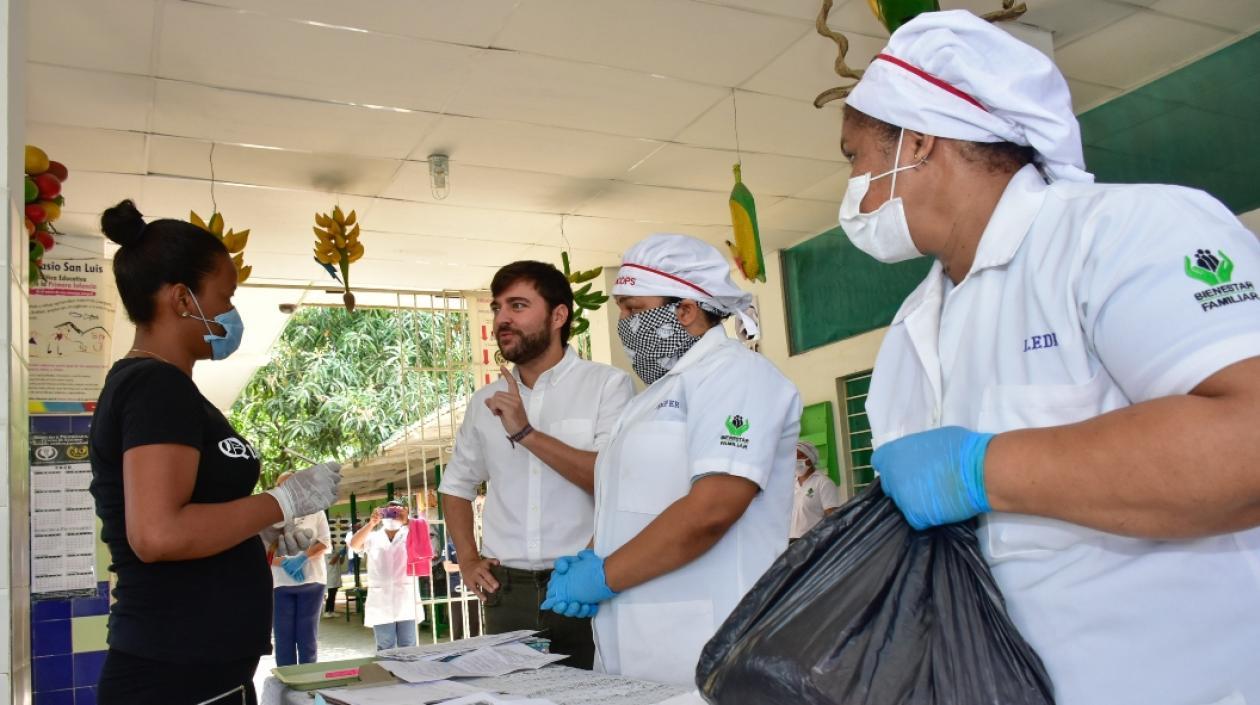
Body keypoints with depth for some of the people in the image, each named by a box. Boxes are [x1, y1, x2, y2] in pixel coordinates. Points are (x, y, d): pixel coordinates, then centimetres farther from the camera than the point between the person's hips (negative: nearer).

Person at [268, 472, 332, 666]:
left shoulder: (314, 510, 8)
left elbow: (325, 542, 2)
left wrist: (302, 557, -14)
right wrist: (284, 562, -17)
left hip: (311, 580, 0)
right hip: (279, 582, 0)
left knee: (308, 635, 3)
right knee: (283, 636, 1)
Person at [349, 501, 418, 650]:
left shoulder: (409, 535, 9)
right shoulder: (372, 537, 10)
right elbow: (354, 545, -8)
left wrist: (406, 522, -22)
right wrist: (371, 523, -19)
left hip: (406, 601, 0)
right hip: (381, 602, 1)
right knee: (385, 650, 5)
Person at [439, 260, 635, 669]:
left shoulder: (608, 384, -5)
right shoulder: (485, 403, 11)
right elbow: (456, 485, 23)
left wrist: (527, 433, -17)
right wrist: (468, 560, 11)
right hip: (508, 594, 4)